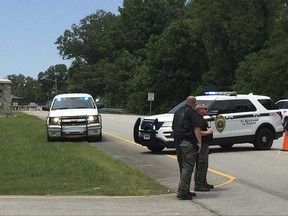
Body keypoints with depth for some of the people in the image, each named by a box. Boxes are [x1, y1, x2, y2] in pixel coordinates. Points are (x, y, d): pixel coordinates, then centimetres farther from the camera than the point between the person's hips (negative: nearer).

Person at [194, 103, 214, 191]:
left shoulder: (201, 119, 18)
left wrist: (208, 130, 15)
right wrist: (208, 132, -18)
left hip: (205, 144, 11)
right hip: (201, 145, -11)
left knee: (204, 165, 18)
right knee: (200, 165, -9)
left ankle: (203, 183, 28)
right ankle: (198, 185, -7)